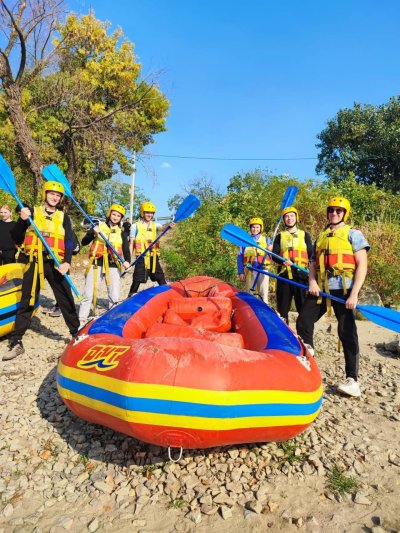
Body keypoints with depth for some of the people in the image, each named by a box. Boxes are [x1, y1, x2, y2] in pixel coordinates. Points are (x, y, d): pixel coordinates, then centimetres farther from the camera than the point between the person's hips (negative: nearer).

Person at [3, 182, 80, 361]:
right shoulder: (32, 212, 7)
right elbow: (16, 238, 2)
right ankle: (16, 342, 11)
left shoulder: (63, 217, 10)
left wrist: (67, 262, -14)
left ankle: (77, 334, 19)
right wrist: (22, 220, -15)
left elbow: (69, 242, 1)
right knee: (26, 302, 4)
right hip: (34, 263, 0)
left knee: (66, 300, 5)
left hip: (56, 263, 0)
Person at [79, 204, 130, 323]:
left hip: (113, 266, 2)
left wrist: (127, 261, -13)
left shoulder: (121, 233, 12)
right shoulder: (98, 226, 6)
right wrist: (93, 232, -19)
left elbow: (126, 250, 8)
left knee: (115, 296, 1)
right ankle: (82, 319, 10)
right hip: (96, 264, -1)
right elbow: (84, 242, -1)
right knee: (88, 294, 0)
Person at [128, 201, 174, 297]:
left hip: (154, 257, 4)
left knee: (161, 280, 7)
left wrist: (169, 225, -36)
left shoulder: (154, 225, 10)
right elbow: (131, 243, 2)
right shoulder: (135, 226, 1)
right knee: (137, 281, -1)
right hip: (141, 257, -3)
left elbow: (162, 227, -12)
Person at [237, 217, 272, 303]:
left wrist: (271, 250, -13)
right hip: (250, 270, 0)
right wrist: (240, 272, 0)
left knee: (264, 294, 1)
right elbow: (240, 257, 7)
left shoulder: (266, 240, 13)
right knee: (249, 293, 3)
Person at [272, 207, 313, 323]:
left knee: (304, 307, -2)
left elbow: (311, 255, 10)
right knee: (283, 308, 5)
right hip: (284, 275, 1)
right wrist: (283, 261, -16)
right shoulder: (280, 236, 15)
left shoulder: (305, 235, 14)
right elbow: (274, 255, 5)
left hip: (301, 275, -1)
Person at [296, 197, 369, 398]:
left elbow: (362, 265, -6)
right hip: (321, 289, 6)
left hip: (343, 290, -5)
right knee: (303, 322, 2)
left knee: (347, 333, -4)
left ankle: (352, 381, 4)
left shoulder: (353, 234, 2)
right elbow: (313, 262, 19)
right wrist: (312, 282, -2)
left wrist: (354, 293, -15)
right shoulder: (321, 236, 18)